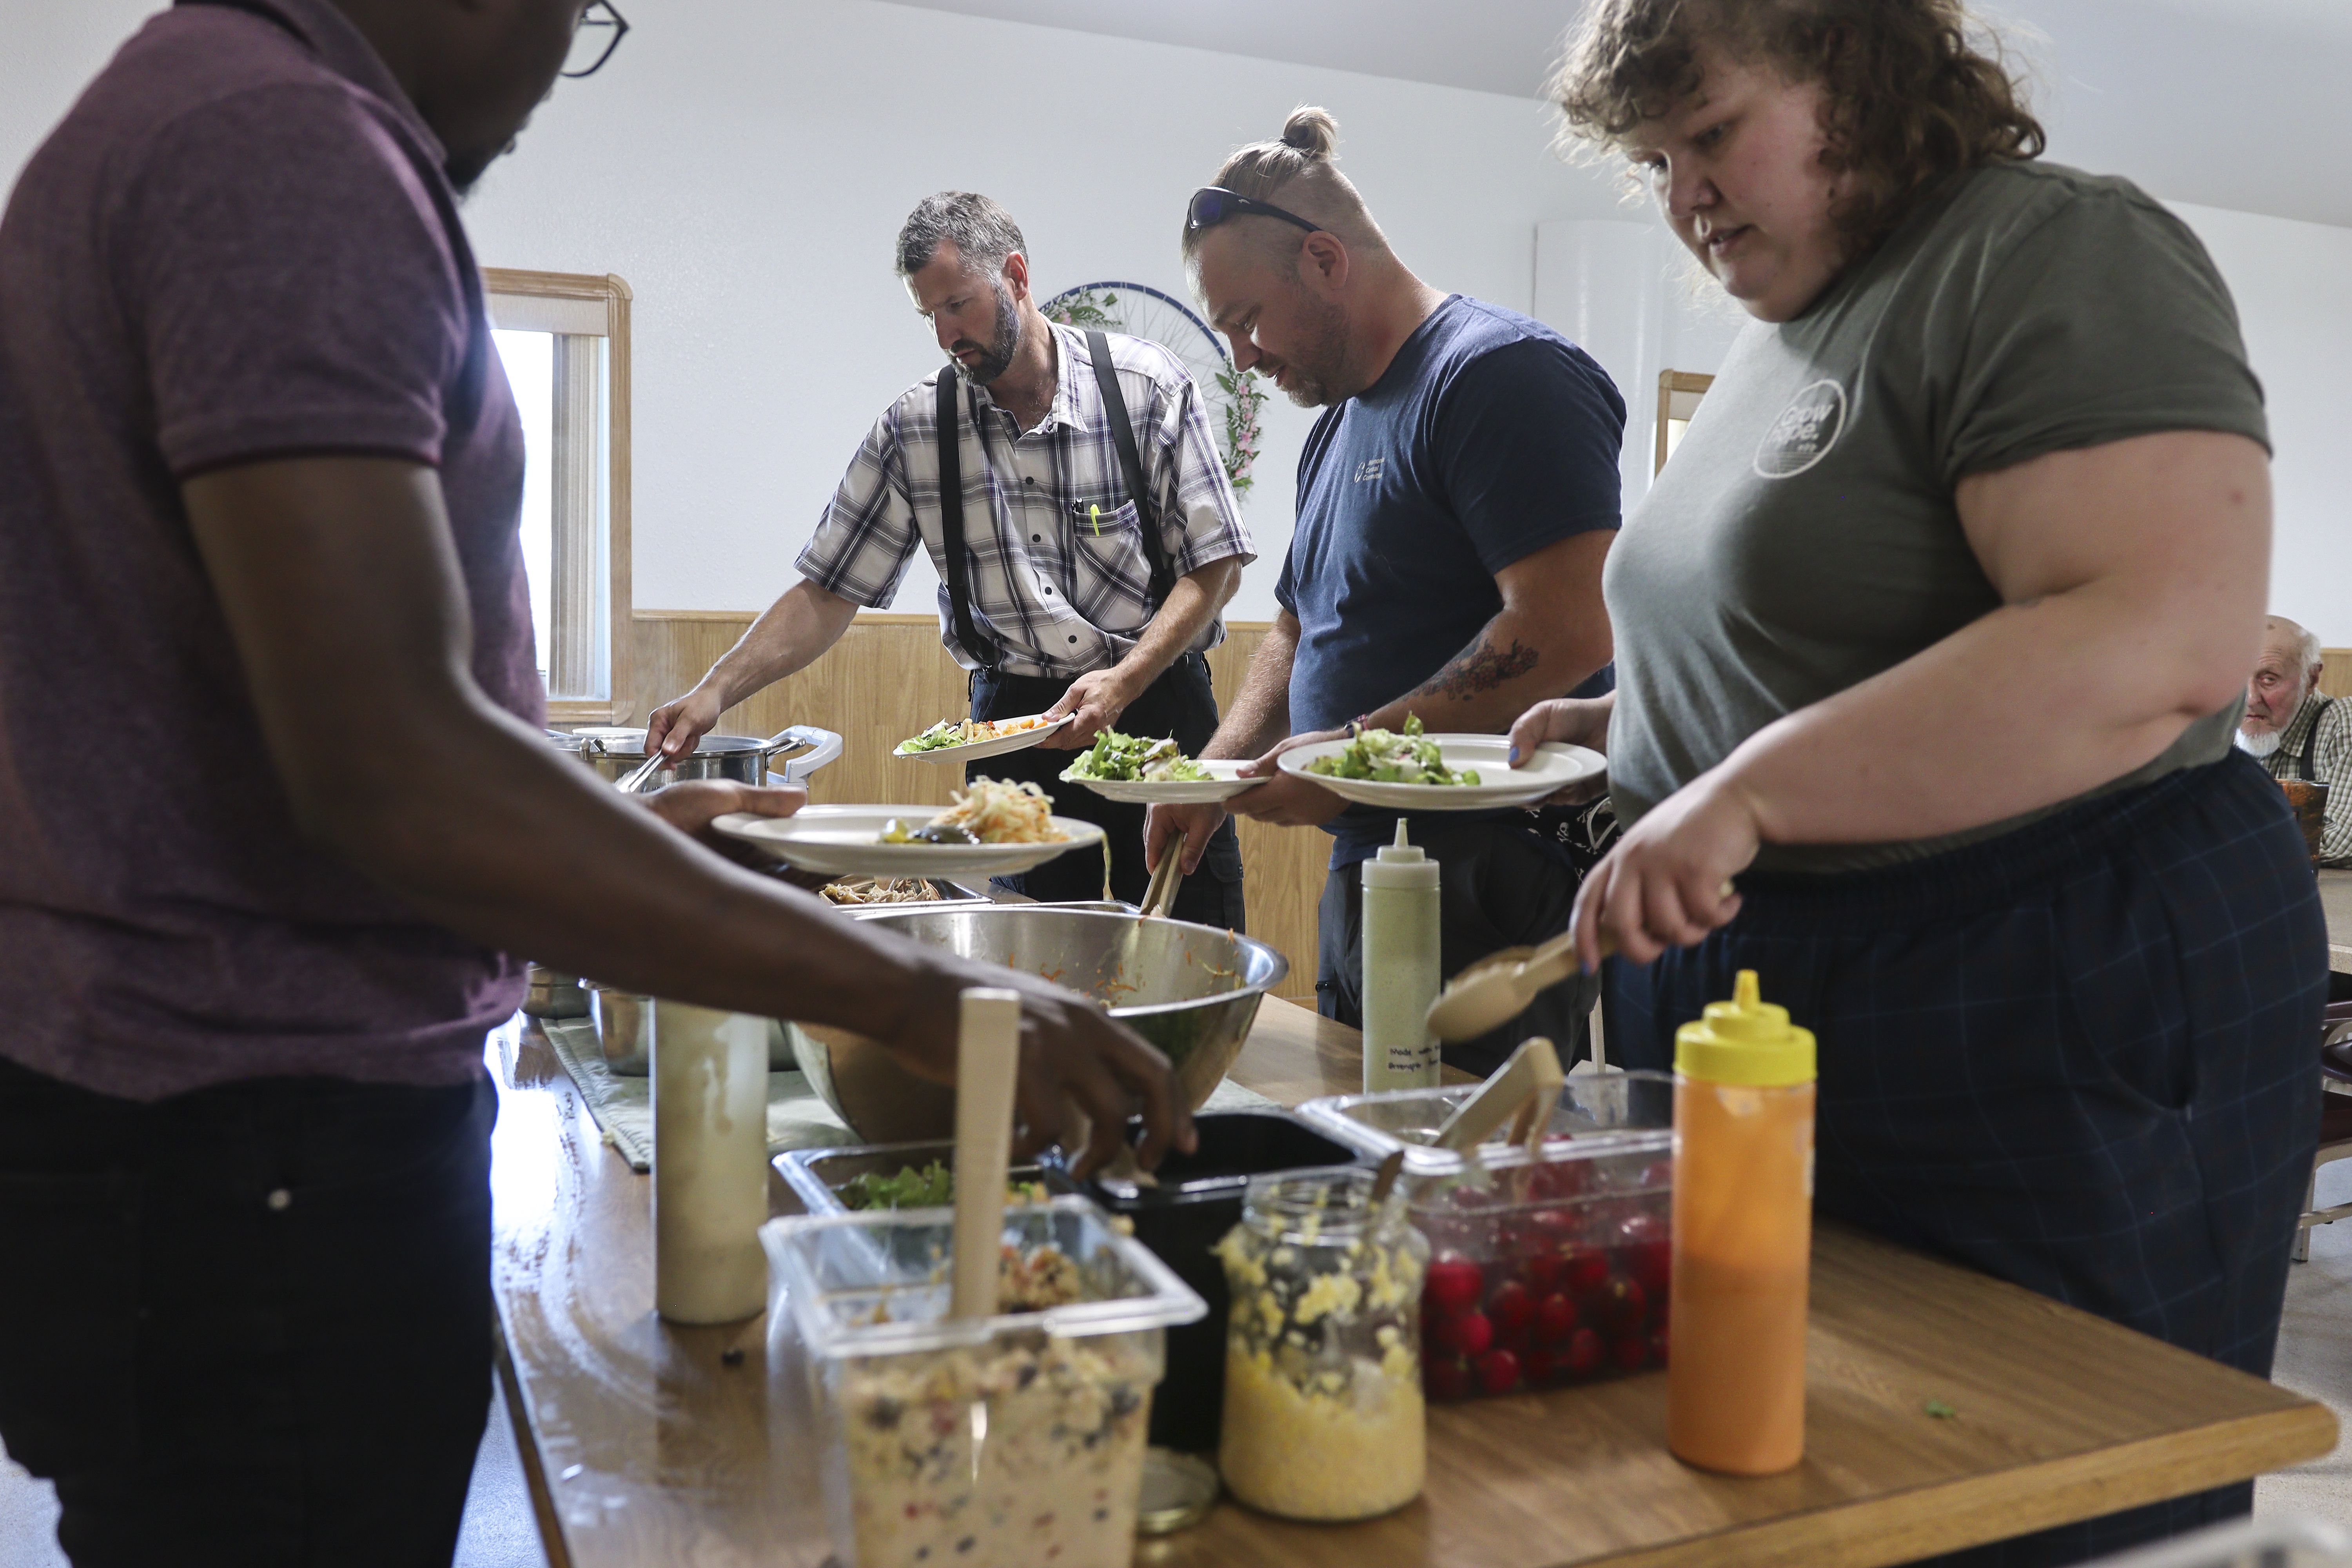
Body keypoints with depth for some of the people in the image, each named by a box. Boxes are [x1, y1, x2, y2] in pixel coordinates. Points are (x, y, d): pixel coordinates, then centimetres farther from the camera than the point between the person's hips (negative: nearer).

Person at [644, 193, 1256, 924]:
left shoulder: (1148, 386, -5)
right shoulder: (913, 426, 1)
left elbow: (1215, 567, -3)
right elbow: (828, 592, 3)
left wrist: (1122, 683, -16)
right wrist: (716, 691, -9)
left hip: (1157, 705, -1)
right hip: (1013, 720, 2)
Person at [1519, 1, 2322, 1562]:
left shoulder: (2057, 253, -11)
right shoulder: (1793, 327, 16)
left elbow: (2165, 641, -27)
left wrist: (1751, 790, -28)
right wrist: (1637, 726, 11)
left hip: (2048, 1025, -8)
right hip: (1768, 995, 9)